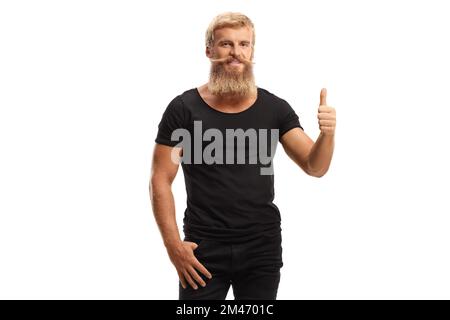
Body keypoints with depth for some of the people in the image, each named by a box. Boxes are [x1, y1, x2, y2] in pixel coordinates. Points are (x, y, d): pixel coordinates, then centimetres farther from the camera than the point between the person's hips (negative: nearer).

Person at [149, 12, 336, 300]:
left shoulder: (275, 108, 1)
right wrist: (174, 245, -12)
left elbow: (315, 167, -3)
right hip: (203, 248, -2)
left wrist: (327, 134, -24)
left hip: (262, 247, 2)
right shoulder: (184, 108, -5)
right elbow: (161, 180, -3)